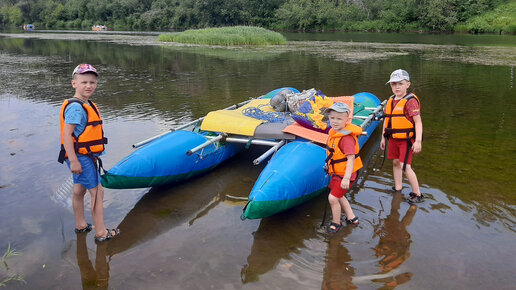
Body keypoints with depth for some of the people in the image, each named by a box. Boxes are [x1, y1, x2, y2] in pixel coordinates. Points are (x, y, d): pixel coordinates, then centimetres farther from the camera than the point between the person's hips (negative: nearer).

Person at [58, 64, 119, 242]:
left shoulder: (86, 105, 11)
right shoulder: (75, 107, -19)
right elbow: (66, 134, -24)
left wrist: (92, 156, 22)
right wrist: (73, 160, -27)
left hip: (84, 156, 10)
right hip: (80, 157, -10)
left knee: (79, 191, 20)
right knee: (97, 192, -5)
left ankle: (80, 225, 37)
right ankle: (101, 233, 4)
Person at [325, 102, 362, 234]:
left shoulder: (347, 138, -26)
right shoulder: (334, 132, 3)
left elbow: (351, 158, -29)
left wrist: (346, 178, -32)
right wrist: (329, 166, 25)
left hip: (345, 174, -10)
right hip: (336, 173, 10)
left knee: (333, 197, -8)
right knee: (338, 195, 23)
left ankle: (336, 223, 14)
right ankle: (351, 218, 40)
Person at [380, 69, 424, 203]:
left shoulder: (410, 101, -15)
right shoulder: (391, 101, 8)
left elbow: (418, 122, -18)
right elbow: (387, 120, 17)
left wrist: (418, 141, -24)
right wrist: (383, 138, 18)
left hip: (406, 139, -7)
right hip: (393, 138, 8)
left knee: (405, 166, -10)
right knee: (396, 163, 17)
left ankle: (417, 194, 6)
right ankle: (398, 189, 33)